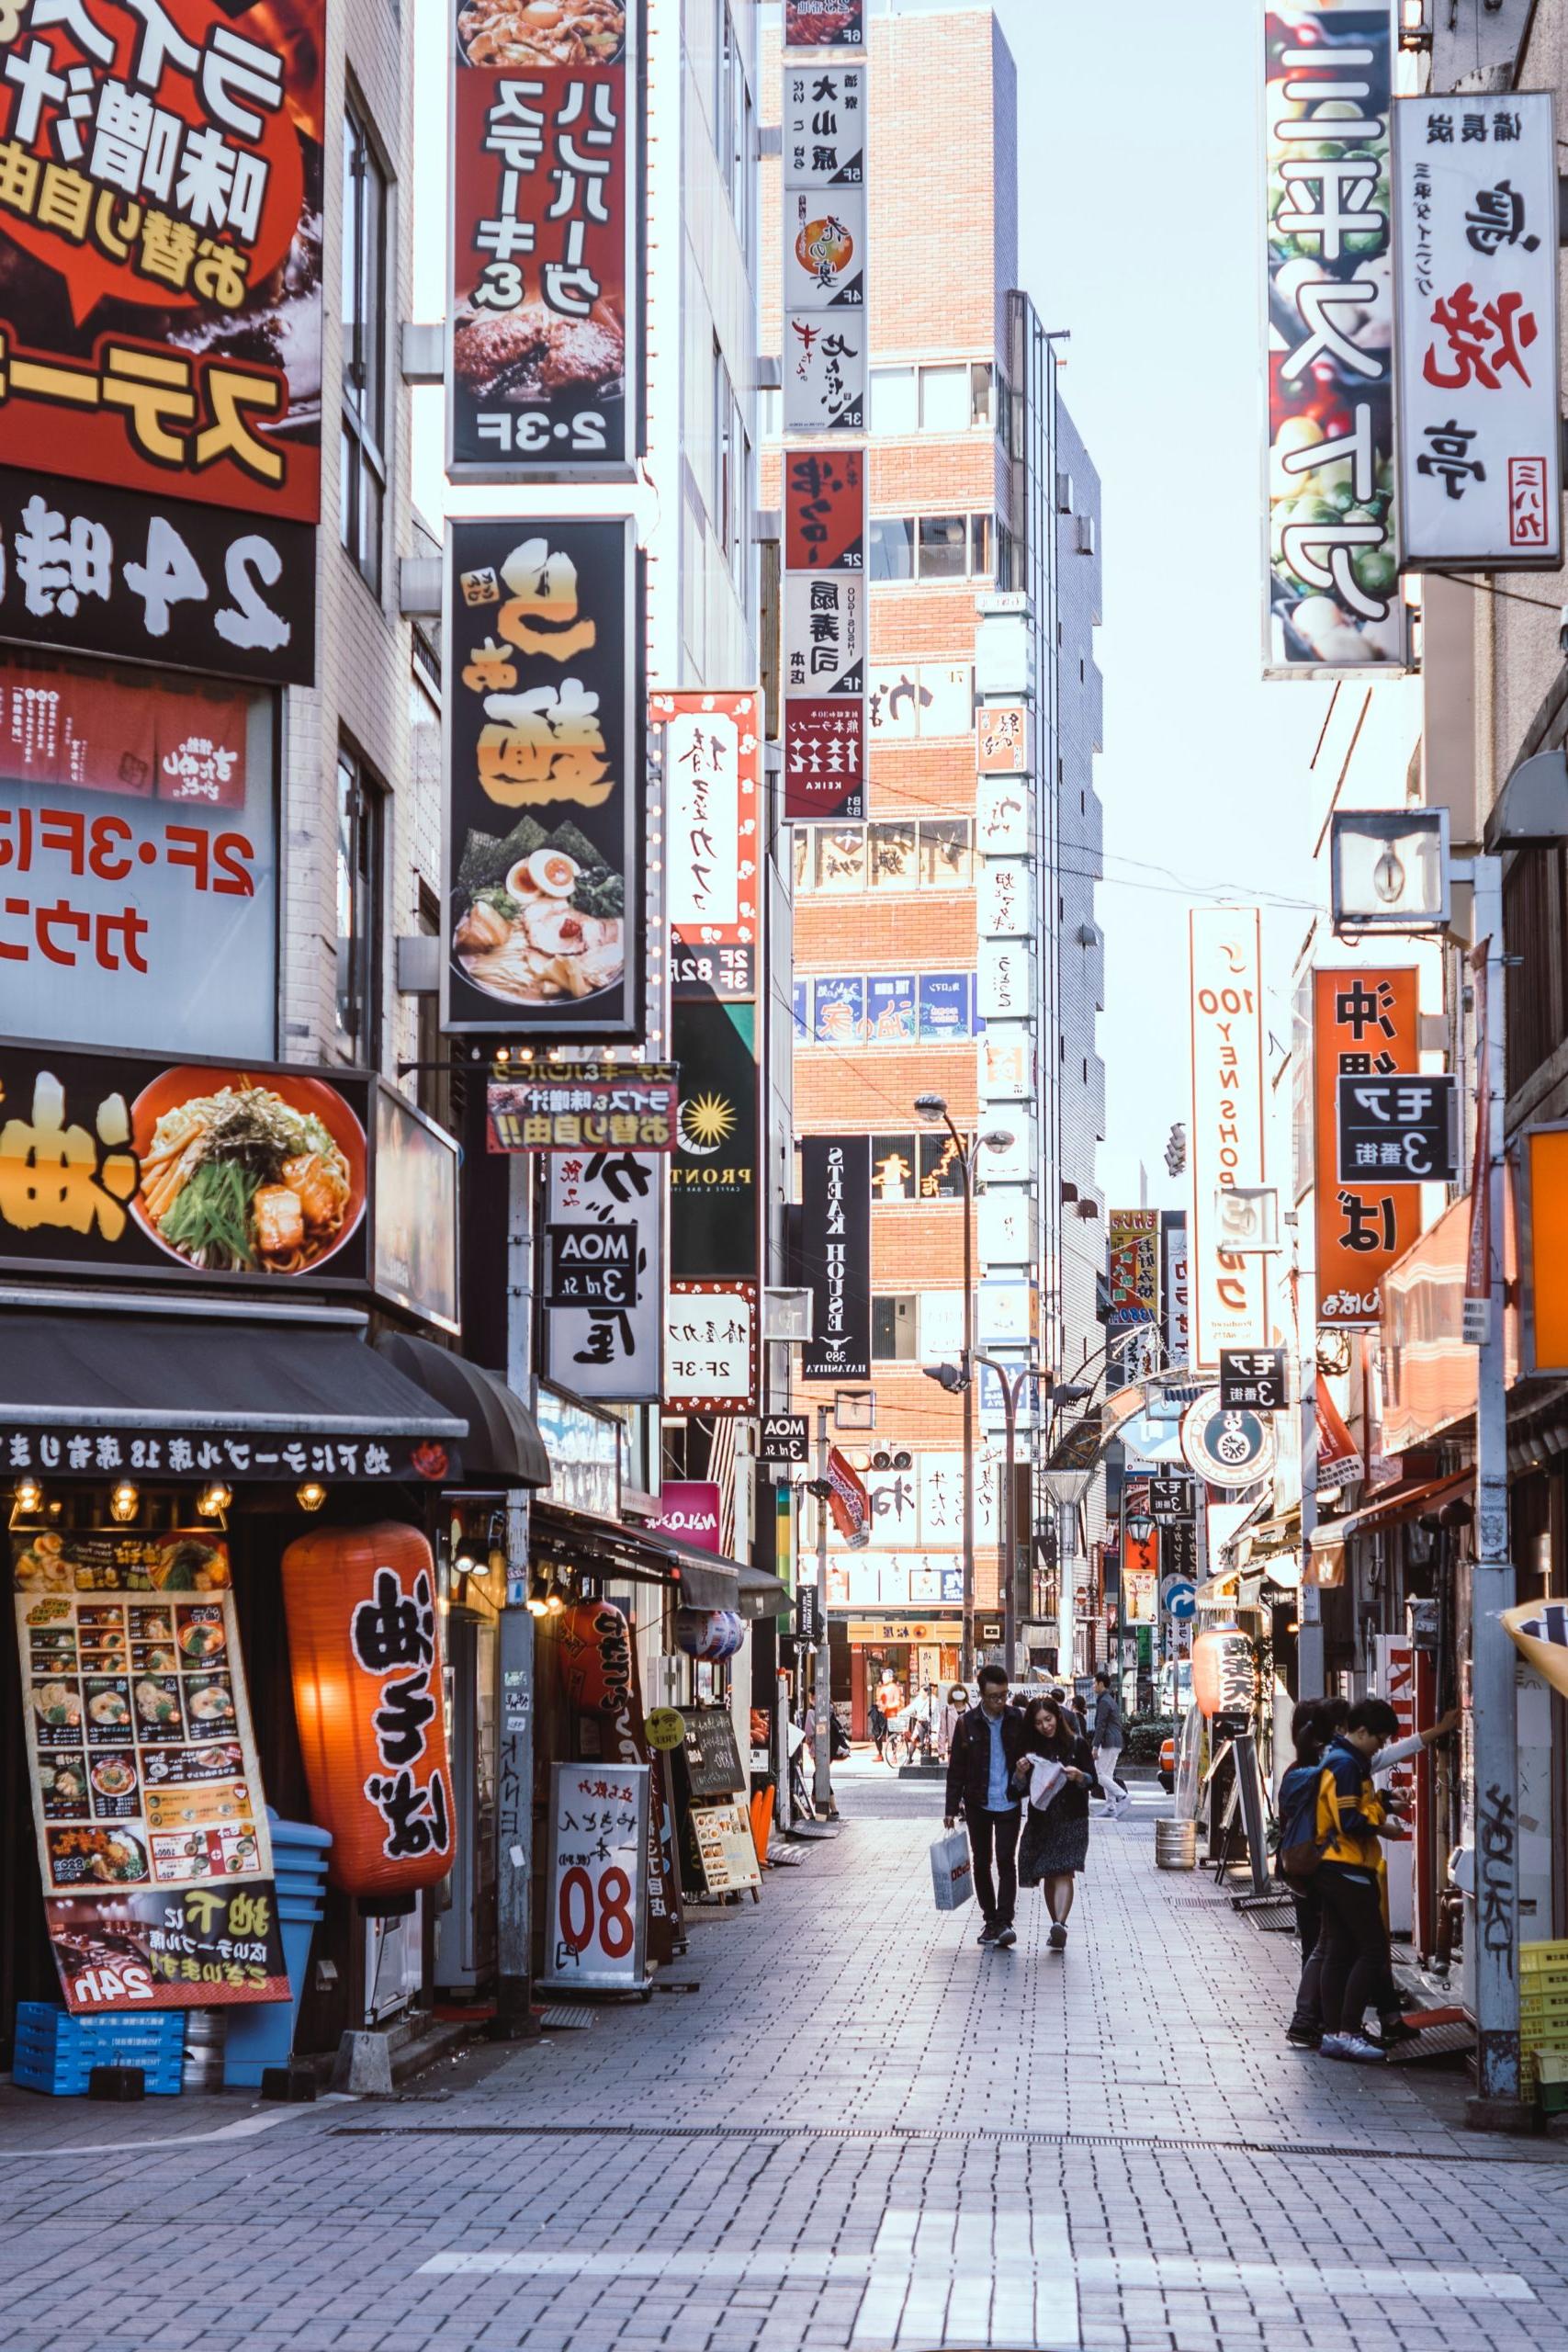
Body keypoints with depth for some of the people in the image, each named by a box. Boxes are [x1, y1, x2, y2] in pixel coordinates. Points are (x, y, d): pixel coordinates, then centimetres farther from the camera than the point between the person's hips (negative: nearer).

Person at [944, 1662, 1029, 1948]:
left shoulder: (1017, 1720, -1)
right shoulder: (968, 1724, -2)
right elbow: (956, 1768, 2)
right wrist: (952, 1809, 0)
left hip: (1008, 1803, -1)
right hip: (978, 1804, 1)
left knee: (1006, 1860, -9)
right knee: (982, 1863, 8)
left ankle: (1005, 1921, -10)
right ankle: (990, 1920, 18)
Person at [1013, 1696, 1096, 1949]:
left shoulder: (1077, 1745, 0)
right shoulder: (1030, 1748, 6)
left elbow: (1092, 1780, 1)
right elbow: (1020, 1786, 7)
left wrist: (1078, 1776, -20)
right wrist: (1020, 1772, -14)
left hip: (1071, 1819, -3)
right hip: (1040, 1819, 3)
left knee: (1063, 1872, -15)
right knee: (1047, 1876, 5)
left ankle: (1060, 1924, -26)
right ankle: (1057, 1927, 11)